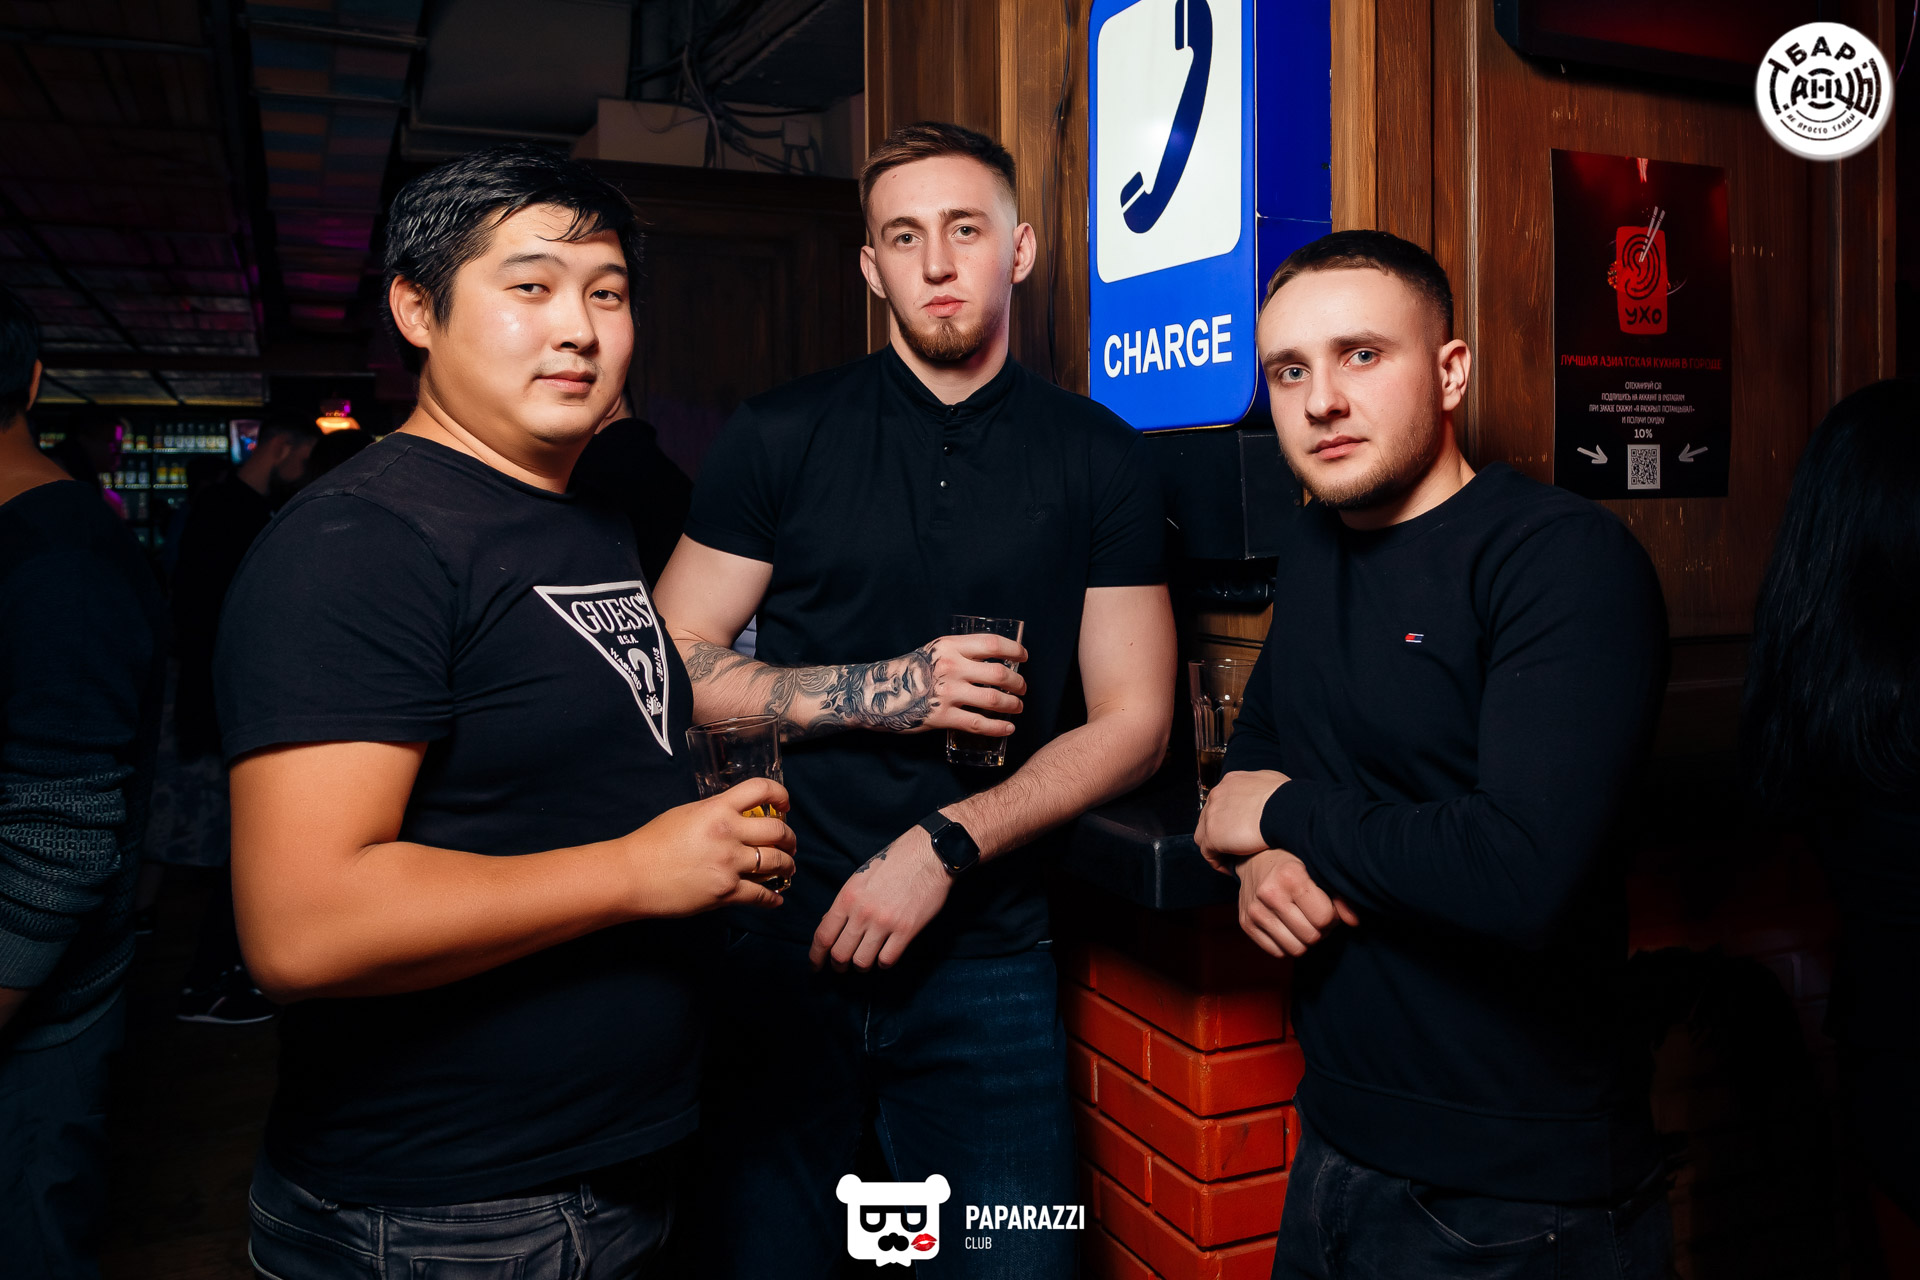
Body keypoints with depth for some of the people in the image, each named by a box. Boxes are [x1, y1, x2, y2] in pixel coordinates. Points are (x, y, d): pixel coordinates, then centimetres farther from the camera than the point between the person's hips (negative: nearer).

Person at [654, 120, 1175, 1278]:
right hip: (781, 938, 0)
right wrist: (884, 693, -16)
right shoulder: (781, 436, 1)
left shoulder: (1097, 458, 2)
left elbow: (1134, 721, -1)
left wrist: (947, 844, -12)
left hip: (986, 955, 0)